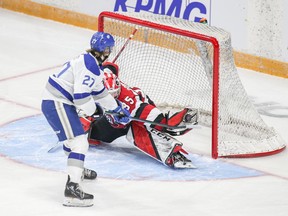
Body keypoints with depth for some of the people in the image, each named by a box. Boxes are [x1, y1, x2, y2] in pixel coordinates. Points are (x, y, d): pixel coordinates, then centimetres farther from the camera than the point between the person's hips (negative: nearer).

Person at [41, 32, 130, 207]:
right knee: (79, 143, -18)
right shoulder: (89, 65, -19)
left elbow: (99, 91, 28)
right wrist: (91, 110, -7)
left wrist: (117, 108, 33)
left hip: (56, 102, 11)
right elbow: (81, 95, -25)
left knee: (73, 136, 33)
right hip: (57, 105, -11)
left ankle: (78, 170, 57)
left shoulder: (92, 62, 16)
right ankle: (72, 188, -30)